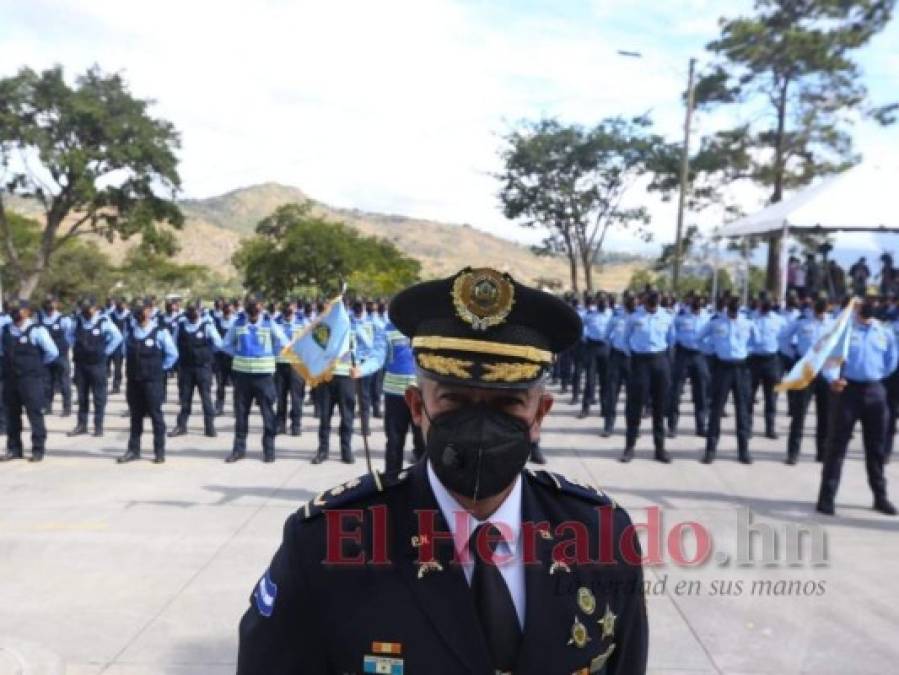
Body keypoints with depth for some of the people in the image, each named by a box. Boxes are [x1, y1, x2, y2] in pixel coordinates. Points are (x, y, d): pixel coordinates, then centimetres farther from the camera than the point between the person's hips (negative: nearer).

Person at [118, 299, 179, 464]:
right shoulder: (130, 331, 7)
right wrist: (131, 368, 11)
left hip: (152, 381, -4)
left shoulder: (160, 332, -7)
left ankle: (159, 451, 8)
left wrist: (160, 369, -1)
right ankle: (133, 450, 17)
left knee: (156, 415, 1)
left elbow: (172, 354, -1)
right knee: (135, 416, 10)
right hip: (133, 380, 4)